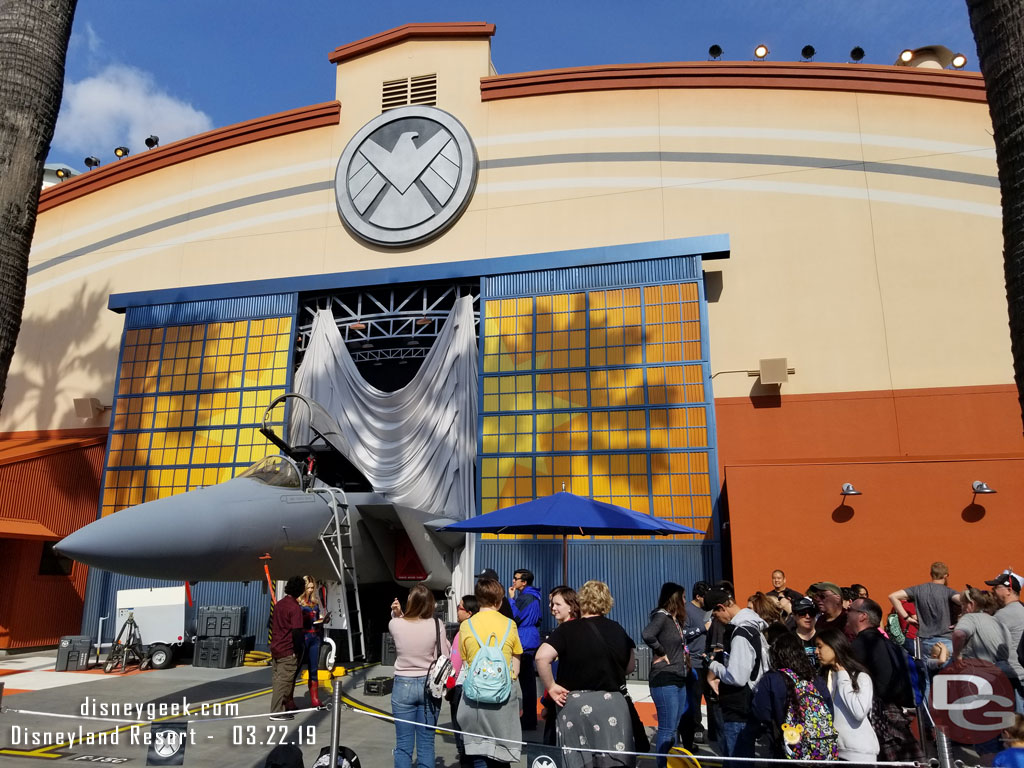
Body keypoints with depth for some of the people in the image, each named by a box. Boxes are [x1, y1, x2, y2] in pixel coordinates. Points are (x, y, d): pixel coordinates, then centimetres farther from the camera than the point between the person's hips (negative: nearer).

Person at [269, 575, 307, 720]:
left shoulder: (278, 604, 8)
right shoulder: (295, 607, -17)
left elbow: (272, 624, 15)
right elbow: (296, 631, -20)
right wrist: (299, 650, -10)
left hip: (275, 648, 8)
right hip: (287, 651, -8)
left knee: (277, 680, 14)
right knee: (284, 681, -1)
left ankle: (288, 705, 25)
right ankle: (277, 712, 3)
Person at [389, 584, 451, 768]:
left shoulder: (395, 624, -10)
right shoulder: (436, 625, -12)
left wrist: (397, 614, 2)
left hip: (403, 685, 0)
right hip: (429, 685, 0)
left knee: (403, 744, 9)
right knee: (426, 744, 9)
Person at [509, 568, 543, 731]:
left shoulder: (524, 598, -16)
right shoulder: (534, 596, 15)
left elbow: (515, 618, -20)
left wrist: (511, 598, -14)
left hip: (524, 643, -10)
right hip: (532, 642, 10)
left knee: (526, 682, -4)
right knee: (529, 680, 14)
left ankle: (528, 720, 0)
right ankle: (530, 717, 21)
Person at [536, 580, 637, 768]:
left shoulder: (568, 629, -7)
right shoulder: (618, 630, 7)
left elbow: (542, 657, -19)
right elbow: (630, 666, 17)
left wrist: (550, 686, -7)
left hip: (576, 703, -2)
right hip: (613, 702, 2)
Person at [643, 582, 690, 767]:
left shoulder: (676, 619, 13)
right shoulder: (661, 616, -15)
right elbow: (647, 634, -33)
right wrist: (662, 653, -20)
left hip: (679, 680, 9)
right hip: (664, 681, -9)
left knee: (674, 728, 17)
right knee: (666, 730, -2)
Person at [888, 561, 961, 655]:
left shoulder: (918, 590, 4)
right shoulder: (948, 591, -4)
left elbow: (893, 596, -1)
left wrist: (906, 617, 2)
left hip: (925, 642, 3)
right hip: (945, 640, -3)